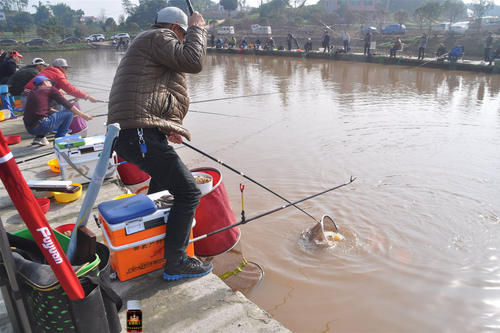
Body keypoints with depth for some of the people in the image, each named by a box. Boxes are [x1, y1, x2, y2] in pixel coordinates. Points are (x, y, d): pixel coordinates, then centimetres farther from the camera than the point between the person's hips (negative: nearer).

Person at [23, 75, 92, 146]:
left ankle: (39, 138, 19)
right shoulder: (50, 89, 3)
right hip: (40, 126, -8)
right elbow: (67, 104, -4)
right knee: (69, 112, 2)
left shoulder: (32, 92, 22)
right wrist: (82, 115, -1)